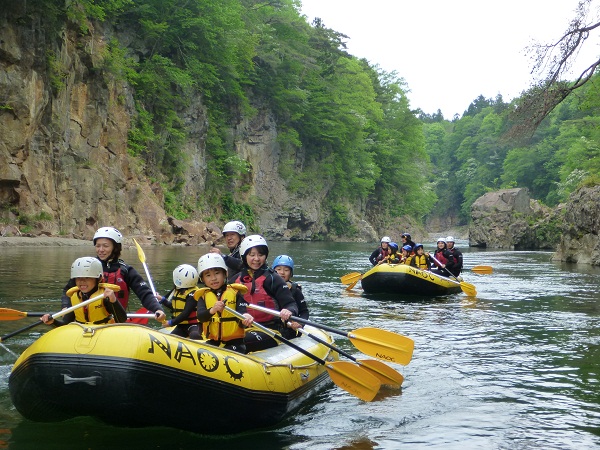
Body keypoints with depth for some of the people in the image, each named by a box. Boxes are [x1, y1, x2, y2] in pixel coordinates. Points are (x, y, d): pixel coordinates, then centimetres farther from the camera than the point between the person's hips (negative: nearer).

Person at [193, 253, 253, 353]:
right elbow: (200, 317, -8)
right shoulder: (203, 296, 9)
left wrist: (245, 318, -33)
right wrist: (212, 310, -32)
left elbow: (242, 311, -6)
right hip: (213, 340, 3)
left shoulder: (235, 293, 4)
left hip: (234, 341, -3)